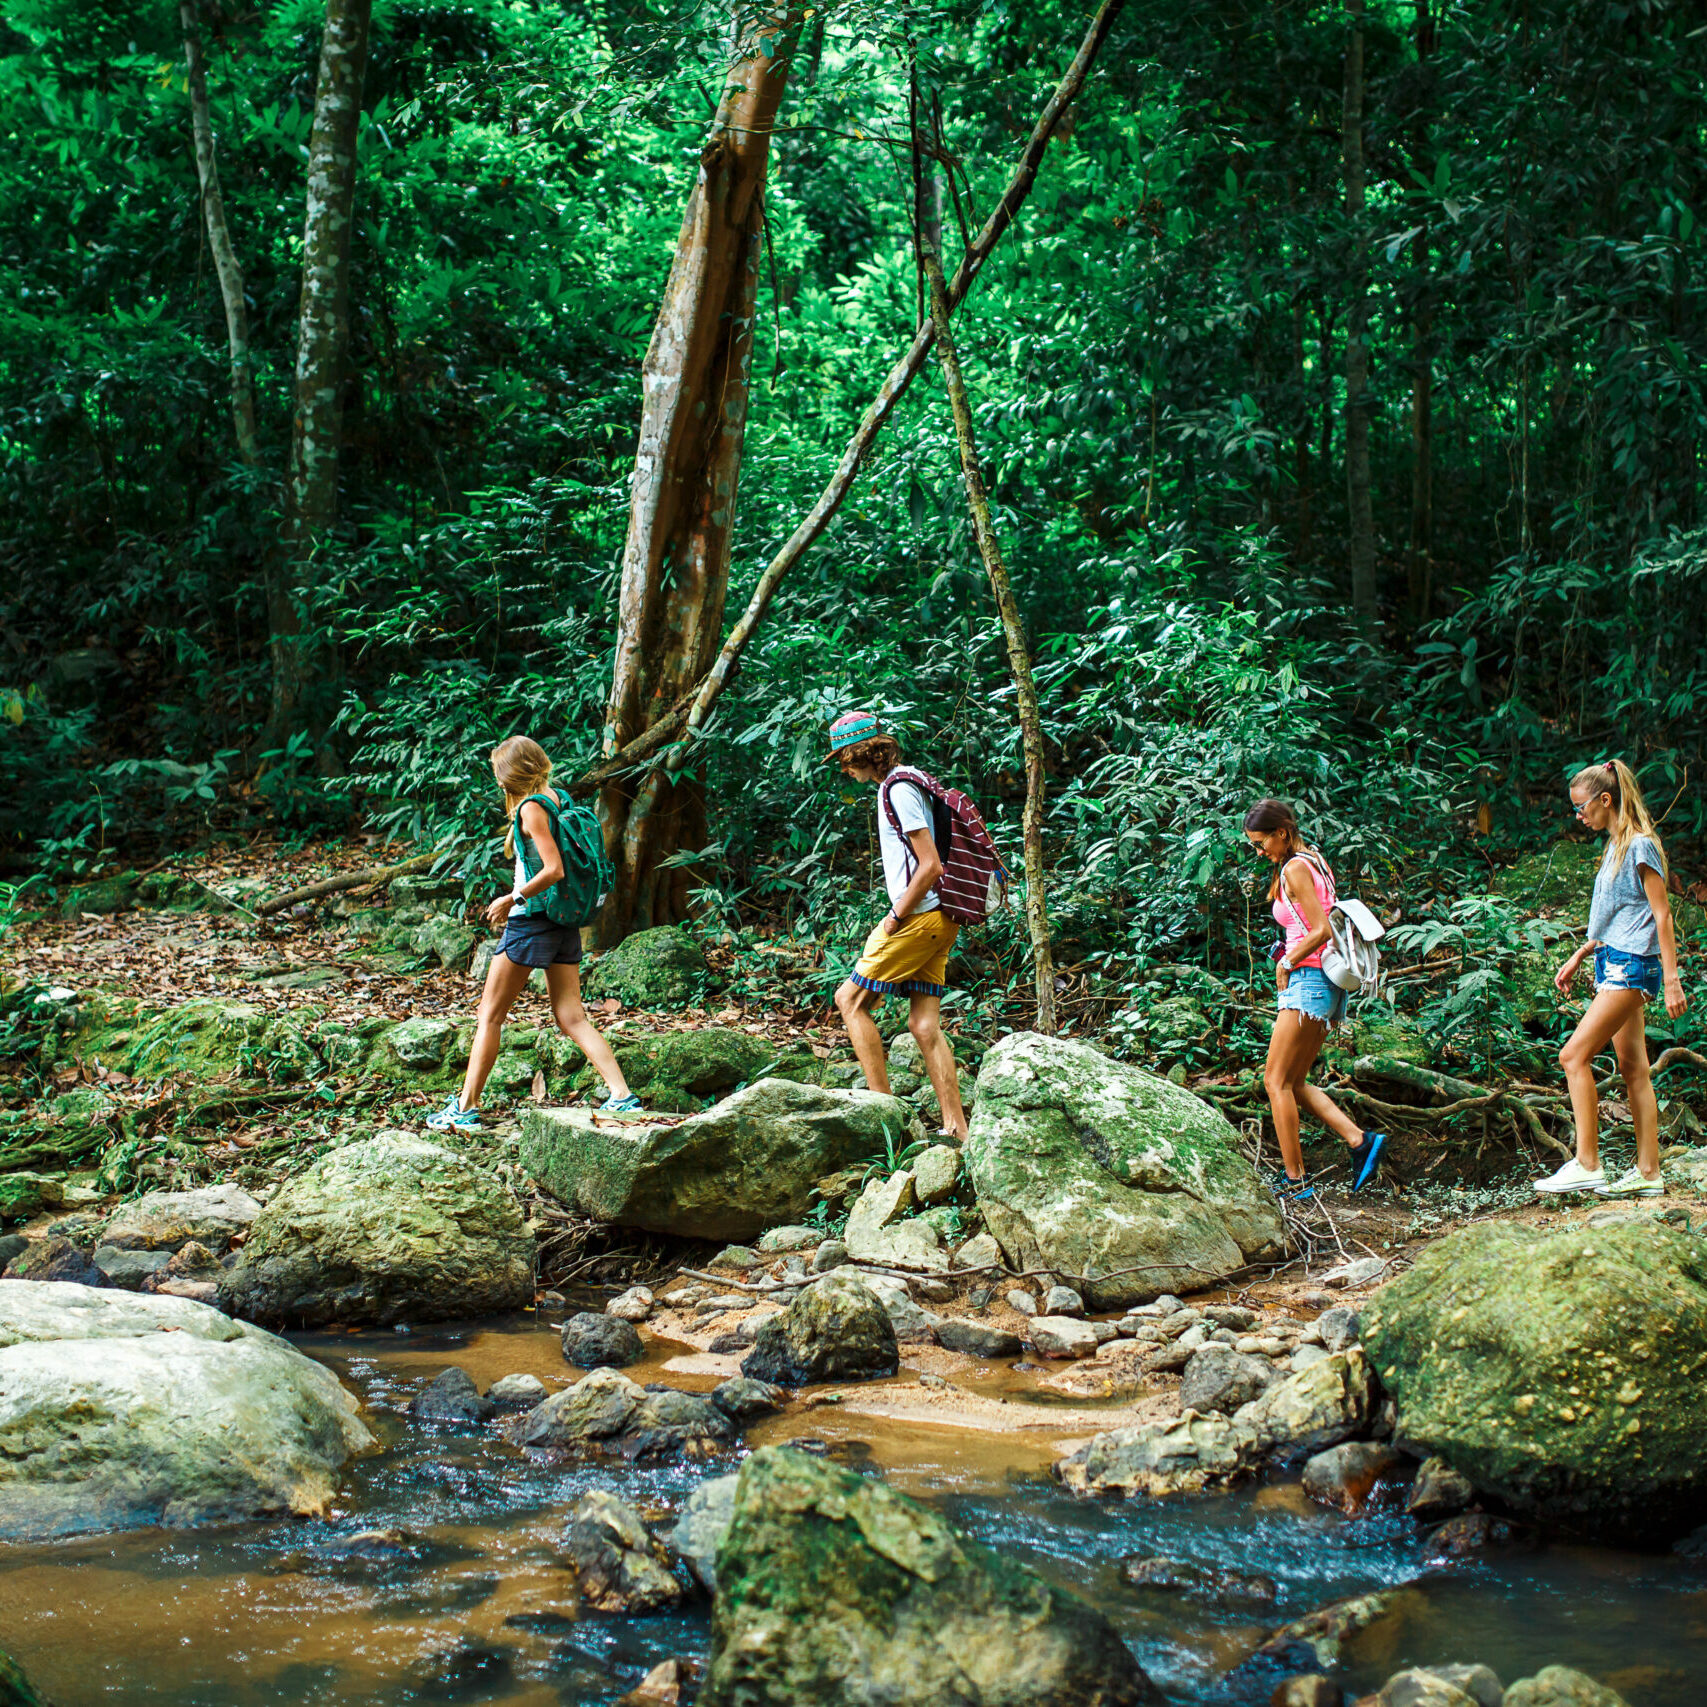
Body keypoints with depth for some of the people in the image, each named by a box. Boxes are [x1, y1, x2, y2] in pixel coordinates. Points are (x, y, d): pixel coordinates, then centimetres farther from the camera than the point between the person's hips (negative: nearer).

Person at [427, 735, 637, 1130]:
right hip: (565, 920, 8)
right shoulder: (559, 798, 10)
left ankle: (466, 1107, 7)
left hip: (532, 919, -8)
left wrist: (512, 900, -14)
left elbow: (554, 869, -22)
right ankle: (622, 1096, -8)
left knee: (490, 1015, 3)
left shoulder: (531, 808, -14)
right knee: (571, 1019, 5)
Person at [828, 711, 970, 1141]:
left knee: (851, 1000, -1)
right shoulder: (903, 785, 17)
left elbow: (930, 866, -21)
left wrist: (896, 916, -13)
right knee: (924, 1024, 5)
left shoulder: (900, 790, -14)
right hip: (937, 922, 9)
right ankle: (955, 1128, 2)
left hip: (919, 917, -9)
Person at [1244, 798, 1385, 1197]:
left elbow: (1322, 929, -19)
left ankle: (1295, 1180, -5)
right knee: (1293, 1083, 13)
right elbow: (1274, 896, 28)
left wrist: (1286, 963, -10)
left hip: (1309, 981, -10)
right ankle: (1360, 1140, 2)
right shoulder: (1313, 860, 15)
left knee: (1277, 1082, -5)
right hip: (1326, 986, 10)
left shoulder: (1296, 868, -14)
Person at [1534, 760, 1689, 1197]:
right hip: (1615, 963, 10)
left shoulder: (1640, 845, -11)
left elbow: (1661, 914, -14)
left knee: (1574, 1055, -15)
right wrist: (1578, 957, 25)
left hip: (1631, 964, -10)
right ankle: (1648, 1172, 8)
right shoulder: (1616, 846, 17)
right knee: (1634, 1070, 7)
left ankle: (1587, 1165, -15)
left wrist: (1671, 978, -17)